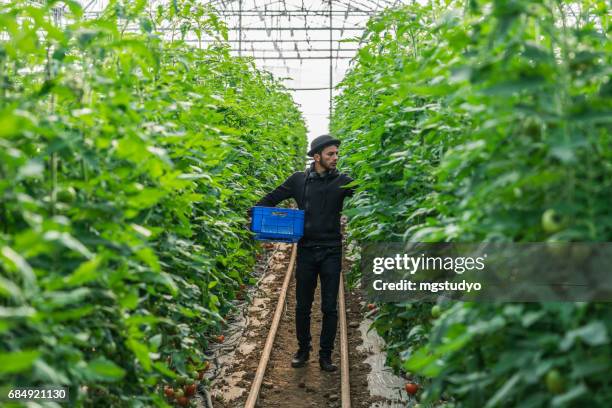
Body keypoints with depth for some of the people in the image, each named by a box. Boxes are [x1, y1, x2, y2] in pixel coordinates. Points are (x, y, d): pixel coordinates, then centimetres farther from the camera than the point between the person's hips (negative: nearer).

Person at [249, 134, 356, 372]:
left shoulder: (341, 181, -1)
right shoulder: (299, 180, 3)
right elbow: (271, 199, 11)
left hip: (331, 253, -1)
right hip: (306, 251, 1)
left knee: (330, 308, 4)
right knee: (302, 306, 10)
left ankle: (325, 355, 17)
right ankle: (303, 350, 28)